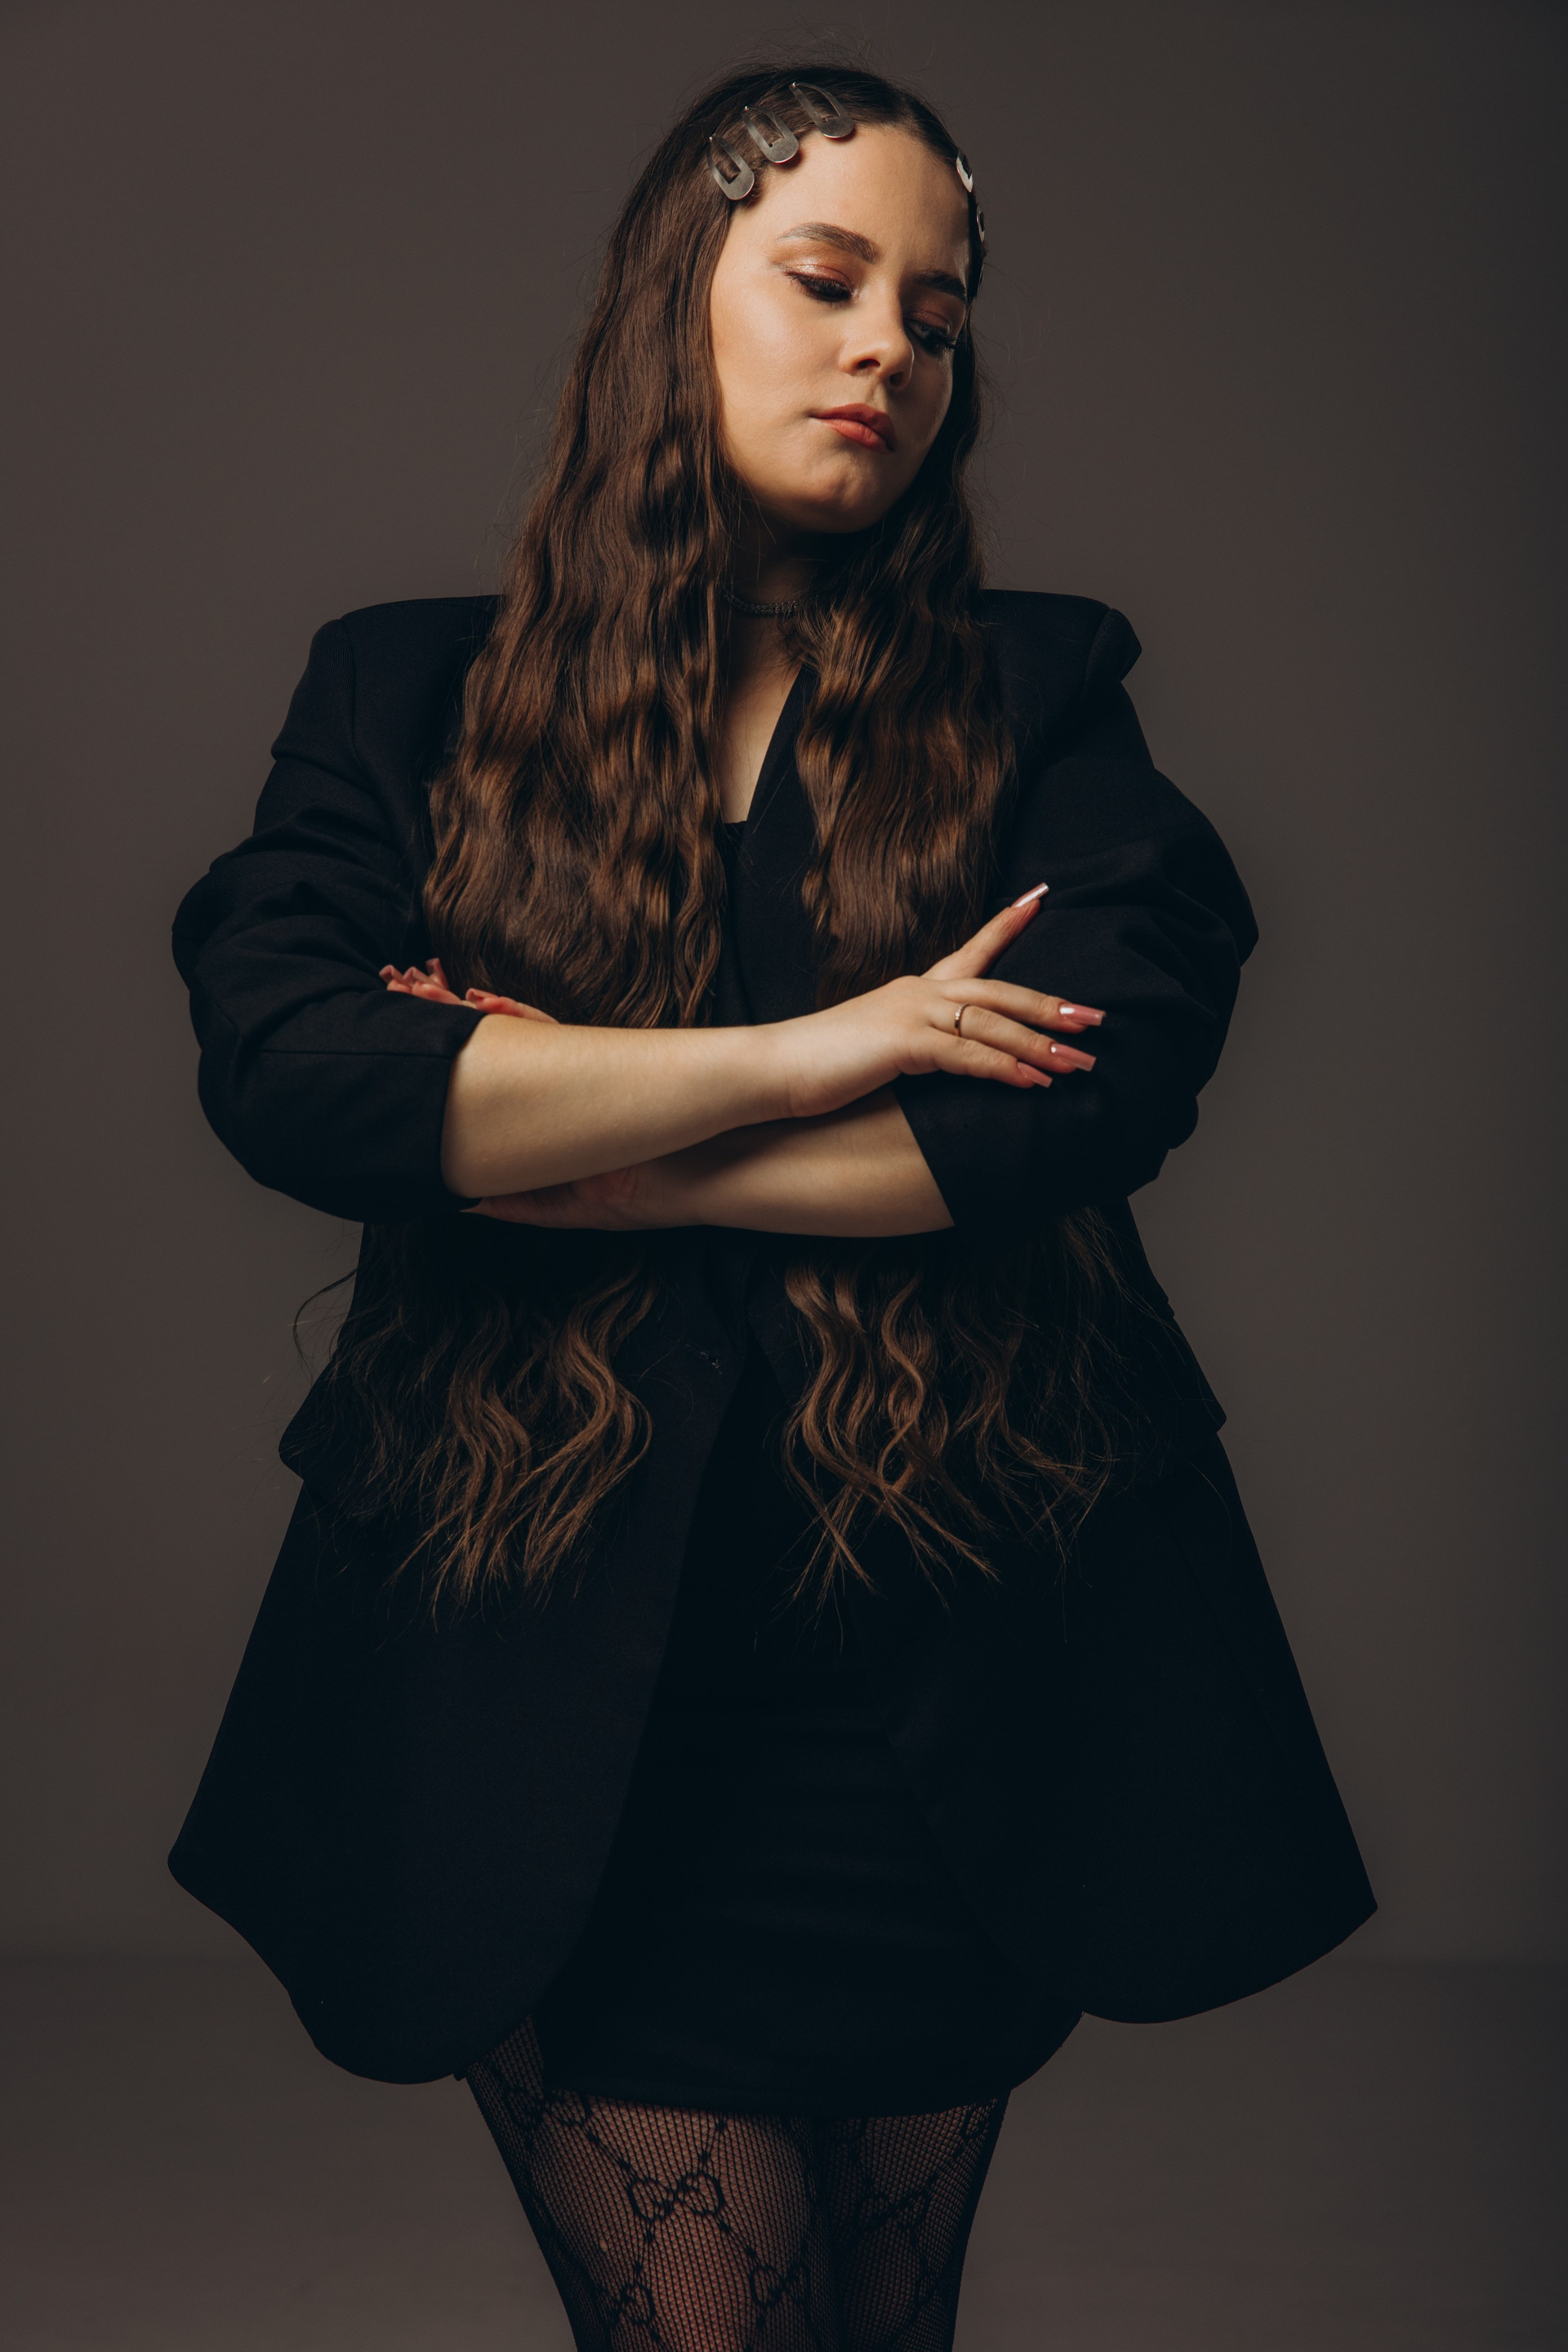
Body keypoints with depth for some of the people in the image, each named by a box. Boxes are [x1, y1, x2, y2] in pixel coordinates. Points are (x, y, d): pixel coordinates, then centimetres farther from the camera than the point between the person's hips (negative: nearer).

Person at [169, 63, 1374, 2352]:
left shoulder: (1036, 694, 5)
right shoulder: (413, 693, 4)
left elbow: (1115, 1065, -12)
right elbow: (283, 1065, -13)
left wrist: (558, 1154, -12)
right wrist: (805, 1056, -16)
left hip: (956, 1696, 2)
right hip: (561, 1696, -1)